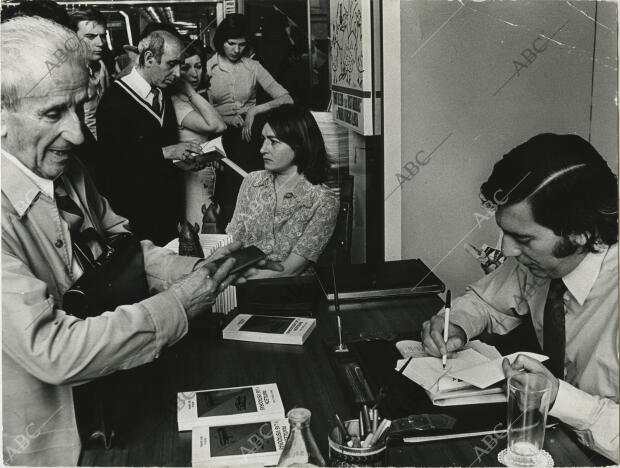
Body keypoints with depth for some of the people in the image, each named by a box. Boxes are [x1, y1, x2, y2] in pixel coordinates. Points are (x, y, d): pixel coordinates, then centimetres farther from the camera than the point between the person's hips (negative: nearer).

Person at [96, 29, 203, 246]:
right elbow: (113, 155, -19)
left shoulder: (163, 97, 14)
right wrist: (164, 152, -21)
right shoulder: (116, 97, -12)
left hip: (166, 202, 7)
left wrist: (187, 158, 3)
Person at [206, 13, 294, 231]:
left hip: (249, 132, 1)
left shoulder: (253, 67, 11)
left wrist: (254, 110, -8)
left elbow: (286, 99, 3)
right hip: (222, 136, -1)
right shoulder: (208, 68, 6)